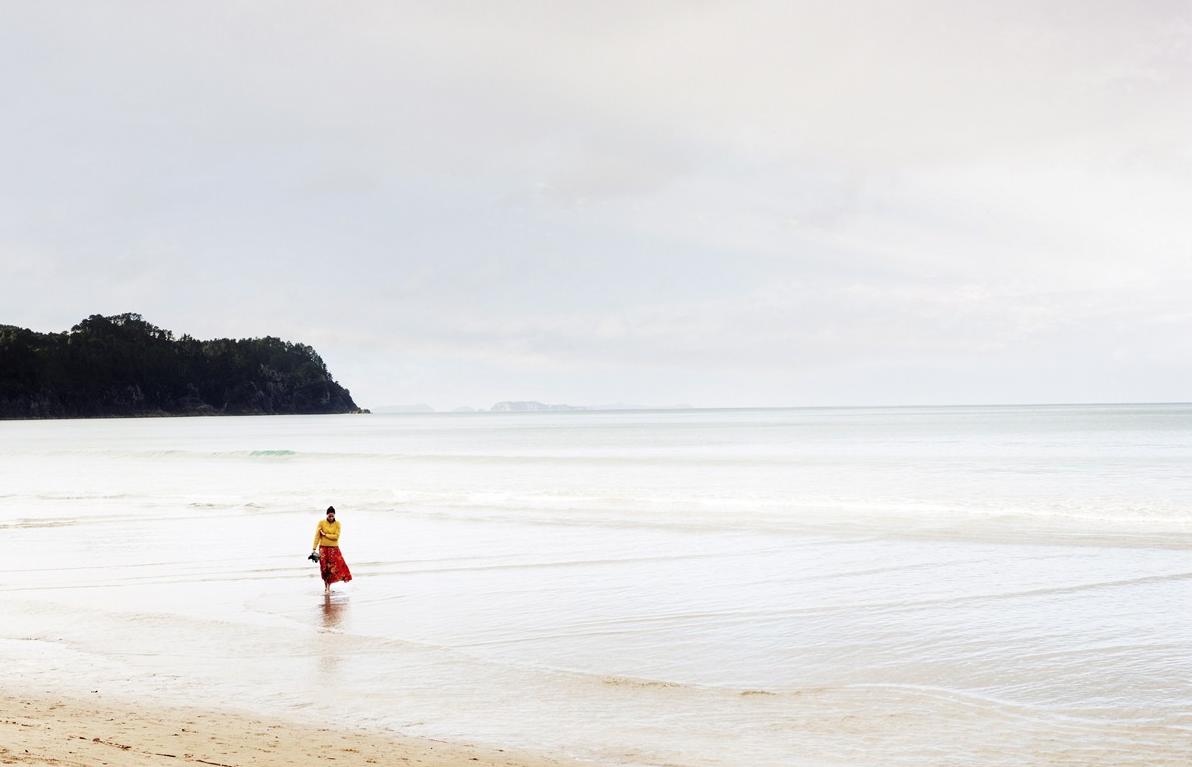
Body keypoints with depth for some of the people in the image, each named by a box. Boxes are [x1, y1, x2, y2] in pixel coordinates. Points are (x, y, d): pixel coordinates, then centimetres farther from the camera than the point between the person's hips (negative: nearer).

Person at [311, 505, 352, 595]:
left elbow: (336, 536, -10)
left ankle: (329, 586, 1)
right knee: (325, 568, 2)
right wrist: (314, 549, -8)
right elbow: (317, 536, -5)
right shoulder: (321, 523, -4)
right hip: (323, 548, -1)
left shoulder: (337, 523, -2)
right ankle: (326, 587, 16)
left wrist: (325, 534, -12)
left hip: (334, 549, 1)